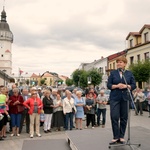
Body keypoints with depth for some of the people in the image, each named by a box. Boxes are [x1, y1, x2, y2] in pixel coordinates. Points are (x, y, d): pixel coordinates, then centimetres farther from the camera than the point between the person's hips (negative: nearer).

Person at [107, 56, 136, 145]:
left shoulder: (129, 73, 8)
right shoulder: (113, 73, 7)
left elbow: (134, 85, 4)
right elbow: (109, 85, 3)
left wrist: (126, 86, -14)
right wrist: (116, 86, -15)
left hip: (125, 98, 1)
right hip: (115, 98, -1)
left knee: (124, 118, 6)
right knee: (114, 117, -7)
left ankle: (121, 136, 19)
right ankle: (116, 137, 5)